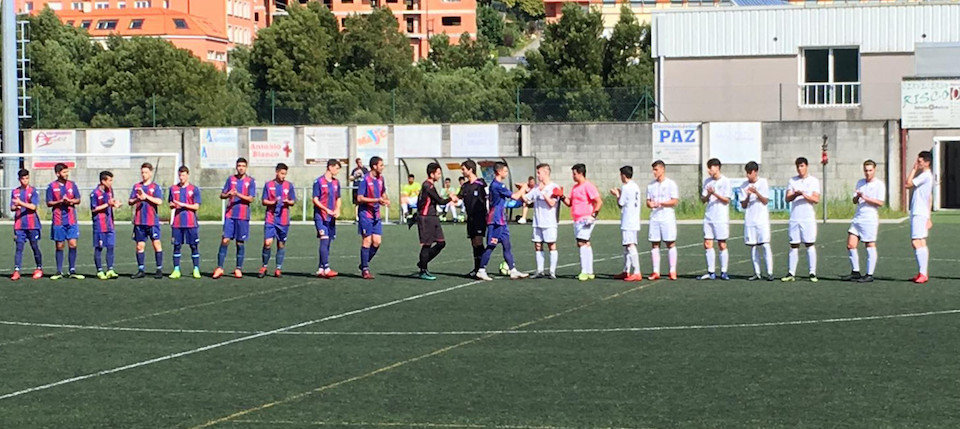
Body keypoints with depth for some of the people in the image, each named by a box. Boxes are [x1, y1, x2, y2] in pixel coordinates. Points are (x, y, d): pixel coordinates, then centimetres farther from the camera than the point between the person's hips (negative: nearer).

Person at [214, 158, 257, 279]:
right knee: (225, 240, -6)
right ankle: (219, 268, -3)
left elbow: (250, 199, -5)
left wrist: (238, 194, -18)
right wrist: (228, 194, -10)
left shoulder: (250, 181, 3)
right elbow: (222, 195, 12)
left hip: (243, 216, -1)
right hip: (230, 214, 1)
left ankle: (238, 269, 13)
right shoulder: (231, 179, 10)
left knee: (240, 243, 3)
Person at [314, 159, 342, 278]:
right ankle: (326, 269, -20)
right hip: (320, 216, -7)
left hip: (331, 217, 7)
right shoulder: (319, 181, -7)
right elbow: (315, 200, -9)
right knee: (324, 240, -15)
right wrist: (326, 210, -20)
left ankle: (320, 269, 12)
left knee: (328, 243, 7)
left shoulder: (336, 182, 13)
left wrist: (337, 210, 1)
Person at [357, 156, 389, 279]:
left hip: (376, 214, 7)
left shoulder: (380, 178, 9)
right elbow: (359, 198, -17)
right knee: (367, 241, -5)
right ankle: (365, 270, 1)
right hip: (366, 214, -7)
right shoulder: (365, 179, -13)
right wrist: (377, 200, -22)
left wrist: (386, 200, 4)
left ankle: (364, 264, 19)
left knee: (377, 242, 3)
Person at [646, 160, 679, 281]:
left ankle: (672, 271, -1)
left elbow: (674, 201, -8)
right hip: (654, 217, 4)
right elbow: (648, 201, 16)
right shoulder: (651, 185, 14)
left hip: (668, 217, -4)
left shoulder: (671, 184, -1)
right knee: (654, 244, 1)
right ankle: (656, 272, 4)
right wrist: (650, 204, -8)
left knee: (671, 244, -4)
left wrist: (660, 203, -17)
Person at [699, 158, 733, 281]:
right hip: (709, 217, 5)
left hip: (721, 218, -5)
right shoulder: (707, 181, 11)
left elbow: (726, 200, -8)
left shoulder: (725, 181, -4)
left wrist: (715, 193, -21)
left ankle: (723, 272, 6)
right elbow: (703, 199, 11)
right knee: (707, 244, 0)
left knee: (722, 245, -1)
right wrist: (708, 195, -10)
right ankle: (711, 272, 5)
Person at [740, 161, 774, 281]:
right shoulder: (744, 186, 7)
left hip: (762, 219, -3)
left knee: (765, 245, -9)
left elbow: (765, 201, -3)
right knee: (753, 246, 3)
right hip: (749, 220, 3)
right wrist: (748, 196, -14)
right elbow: (743, 205, 5)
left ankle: (770, 272, -8)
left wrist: (756, 193, -18)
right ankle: (757, 273, 8)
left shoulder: (763, 183, 1)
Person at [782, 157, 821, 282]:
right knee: (794, 246, 3)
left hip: (809, 218, -2)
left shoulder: (814, 181, 4)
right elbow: (788, 198, 2)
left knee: (810, 245, -4)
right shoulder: (792, 181, 11)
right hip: (794, 218, 2)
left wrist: (805, 195, -21)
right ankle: (791, 274, 6)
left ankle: (813, 273, -1)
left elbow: (816, 199, -5)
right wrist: (795, 194, -18)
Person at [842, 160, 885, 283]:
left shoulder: (879, 184, -3)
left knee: (870, 246, -2)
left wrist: (865, 198, -17)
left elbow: (880, 202, -11)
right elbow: (854, 201, 15)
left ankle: (869, 275, 3)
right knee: (850, 245, 1)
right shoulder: (860, 183, 16)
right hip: (857, 217, 6)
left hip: (870, 218, -6)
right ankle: (855, 272, 11)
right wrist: (857, 196, -7)